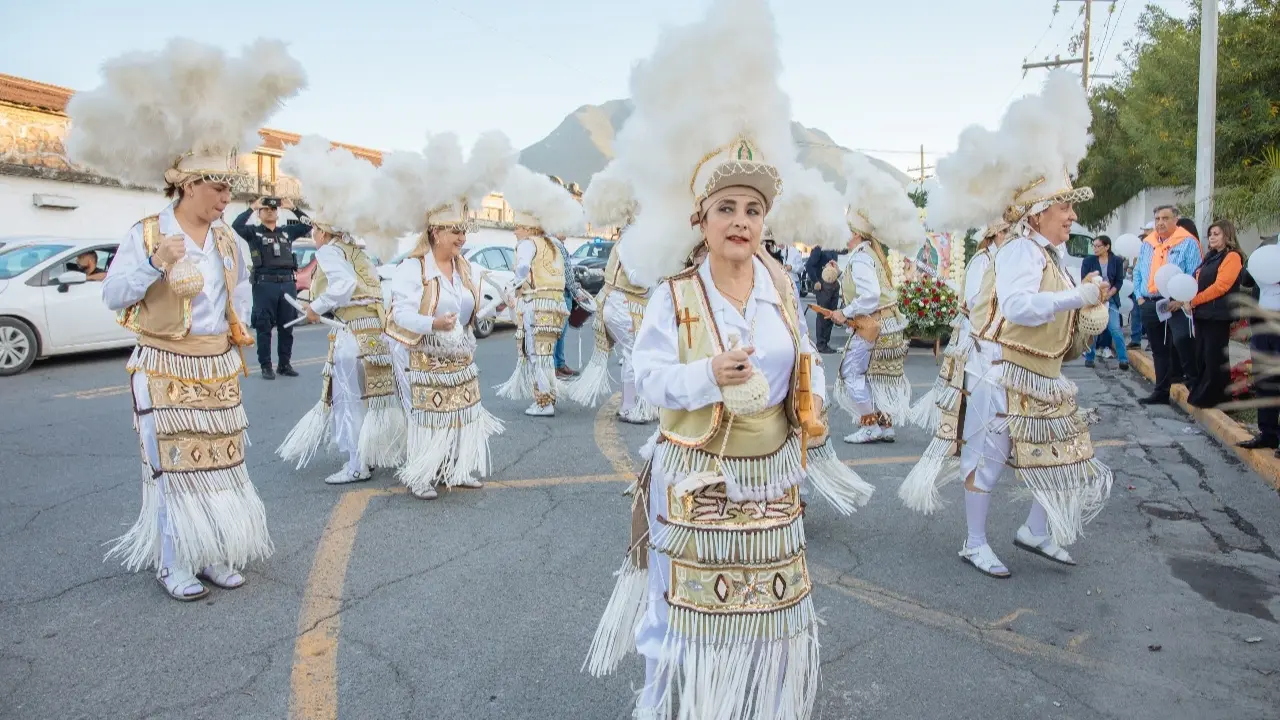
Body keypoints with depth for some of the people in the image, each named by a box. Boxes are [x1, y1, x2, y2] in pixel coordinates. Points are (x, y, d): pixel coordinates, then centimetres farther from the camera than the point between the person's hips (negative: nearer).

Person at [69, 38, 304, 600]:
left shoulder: (229, 241, 7)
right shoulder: (145, 235, -8)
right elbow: (112, 297, -12)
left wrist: (239, 331, 16)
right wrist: (155, 265, -26)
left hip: (218, 368, 5)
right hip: (165, 369, -5)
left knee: (220, 461, 7)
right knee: (173, 464, -3)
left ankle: (212, 556, 19)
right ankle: (173, 565, 8)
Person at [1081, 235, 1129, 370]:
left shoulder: (1117, 261, 2)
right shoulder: (1088, 261, 0)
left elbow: (1119, 281, 1)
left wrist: (1107, 295, -10)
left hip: (1111, 299, 0)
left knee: (1115, 329, -8)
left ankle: (1124, 359, -4)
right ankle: (1089, 358, 12)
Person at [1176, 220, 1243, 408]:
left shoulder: (1232, 257, -8)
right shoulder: (1210, 257, 19)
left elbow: (1220, 286, -17)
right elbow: (1198, 283, 15)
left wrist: (1191, 301, -18)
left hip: (1218, 315, -8)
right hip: (1203, 314, 8)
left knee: (1215, 359, -3)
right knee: (1201, 357, 11)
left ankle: (1216, 398, 5)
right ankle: (1201, 396, 19)